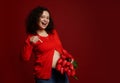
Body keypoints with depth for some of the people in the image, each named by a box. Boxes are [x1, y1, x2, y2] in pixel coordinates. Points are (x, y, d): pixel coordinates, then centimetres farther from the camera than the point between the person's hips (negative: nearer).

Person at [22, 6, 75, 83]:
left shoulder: (53, 32, 10)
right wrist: (29, 43, -20)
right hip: (45, 74, -5)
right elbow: (25, 58, -10)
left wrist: (69, 57, 3)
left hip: (61, 71, 5)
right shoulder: (31, 37, -4)